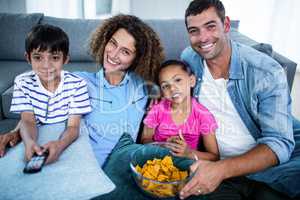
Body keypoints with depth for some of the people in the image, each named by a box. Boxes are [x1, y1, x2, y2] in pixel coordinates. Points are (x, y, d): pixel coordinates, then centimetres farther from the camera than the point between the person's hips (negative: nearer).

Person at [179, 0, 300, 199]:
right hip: (212, 165, 2)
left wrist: (222, 169, -32)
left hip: (266, 166, -1)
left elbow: (280, 143, -19)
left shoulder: (268, 73, -14)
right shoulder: (188, 58, -2)